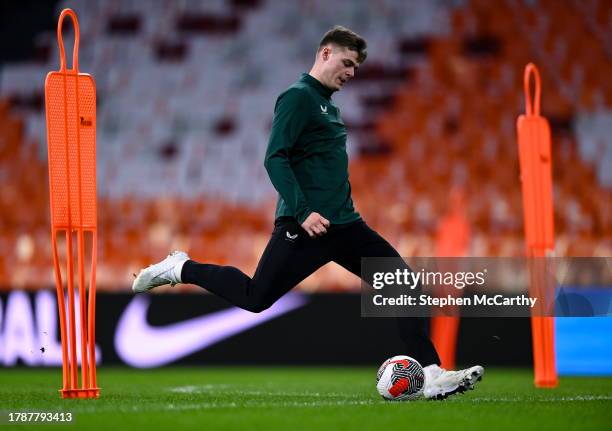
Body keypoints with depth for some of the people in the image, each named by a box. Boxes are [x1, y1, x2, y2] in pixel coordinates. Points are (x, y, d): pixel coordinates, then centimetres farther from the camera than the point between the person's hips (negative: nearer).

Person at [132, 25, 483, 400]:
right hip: (305, 226, -9)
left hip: (344, 226, 9)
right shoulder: (298, 97, -9)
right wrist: (303, 211, -25)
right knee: (255, 298, -4)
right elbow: (275, 158, -18)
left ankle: (432, 375, -4)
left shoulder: (328, 105, 19)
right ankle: (181, 269, 18)